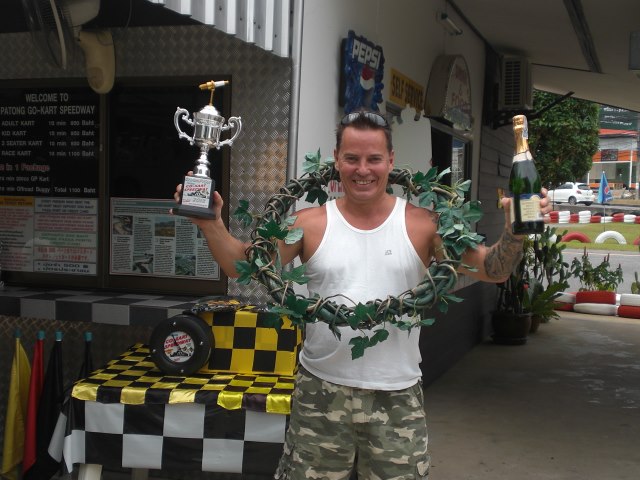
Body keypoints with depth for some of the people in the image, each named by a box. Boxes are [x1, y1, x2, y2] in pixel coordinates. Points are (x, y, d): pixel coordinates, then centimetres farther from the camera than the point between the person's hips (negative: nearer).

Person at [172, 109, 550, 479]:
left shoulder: (423, 224, -2)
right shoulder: (311, 224, -1)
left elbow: (492, 269, -5)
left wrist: (516, 231, -23)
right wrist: (211, 224, -17)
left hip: (398, 397, 0)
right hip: (320, 393, 1)